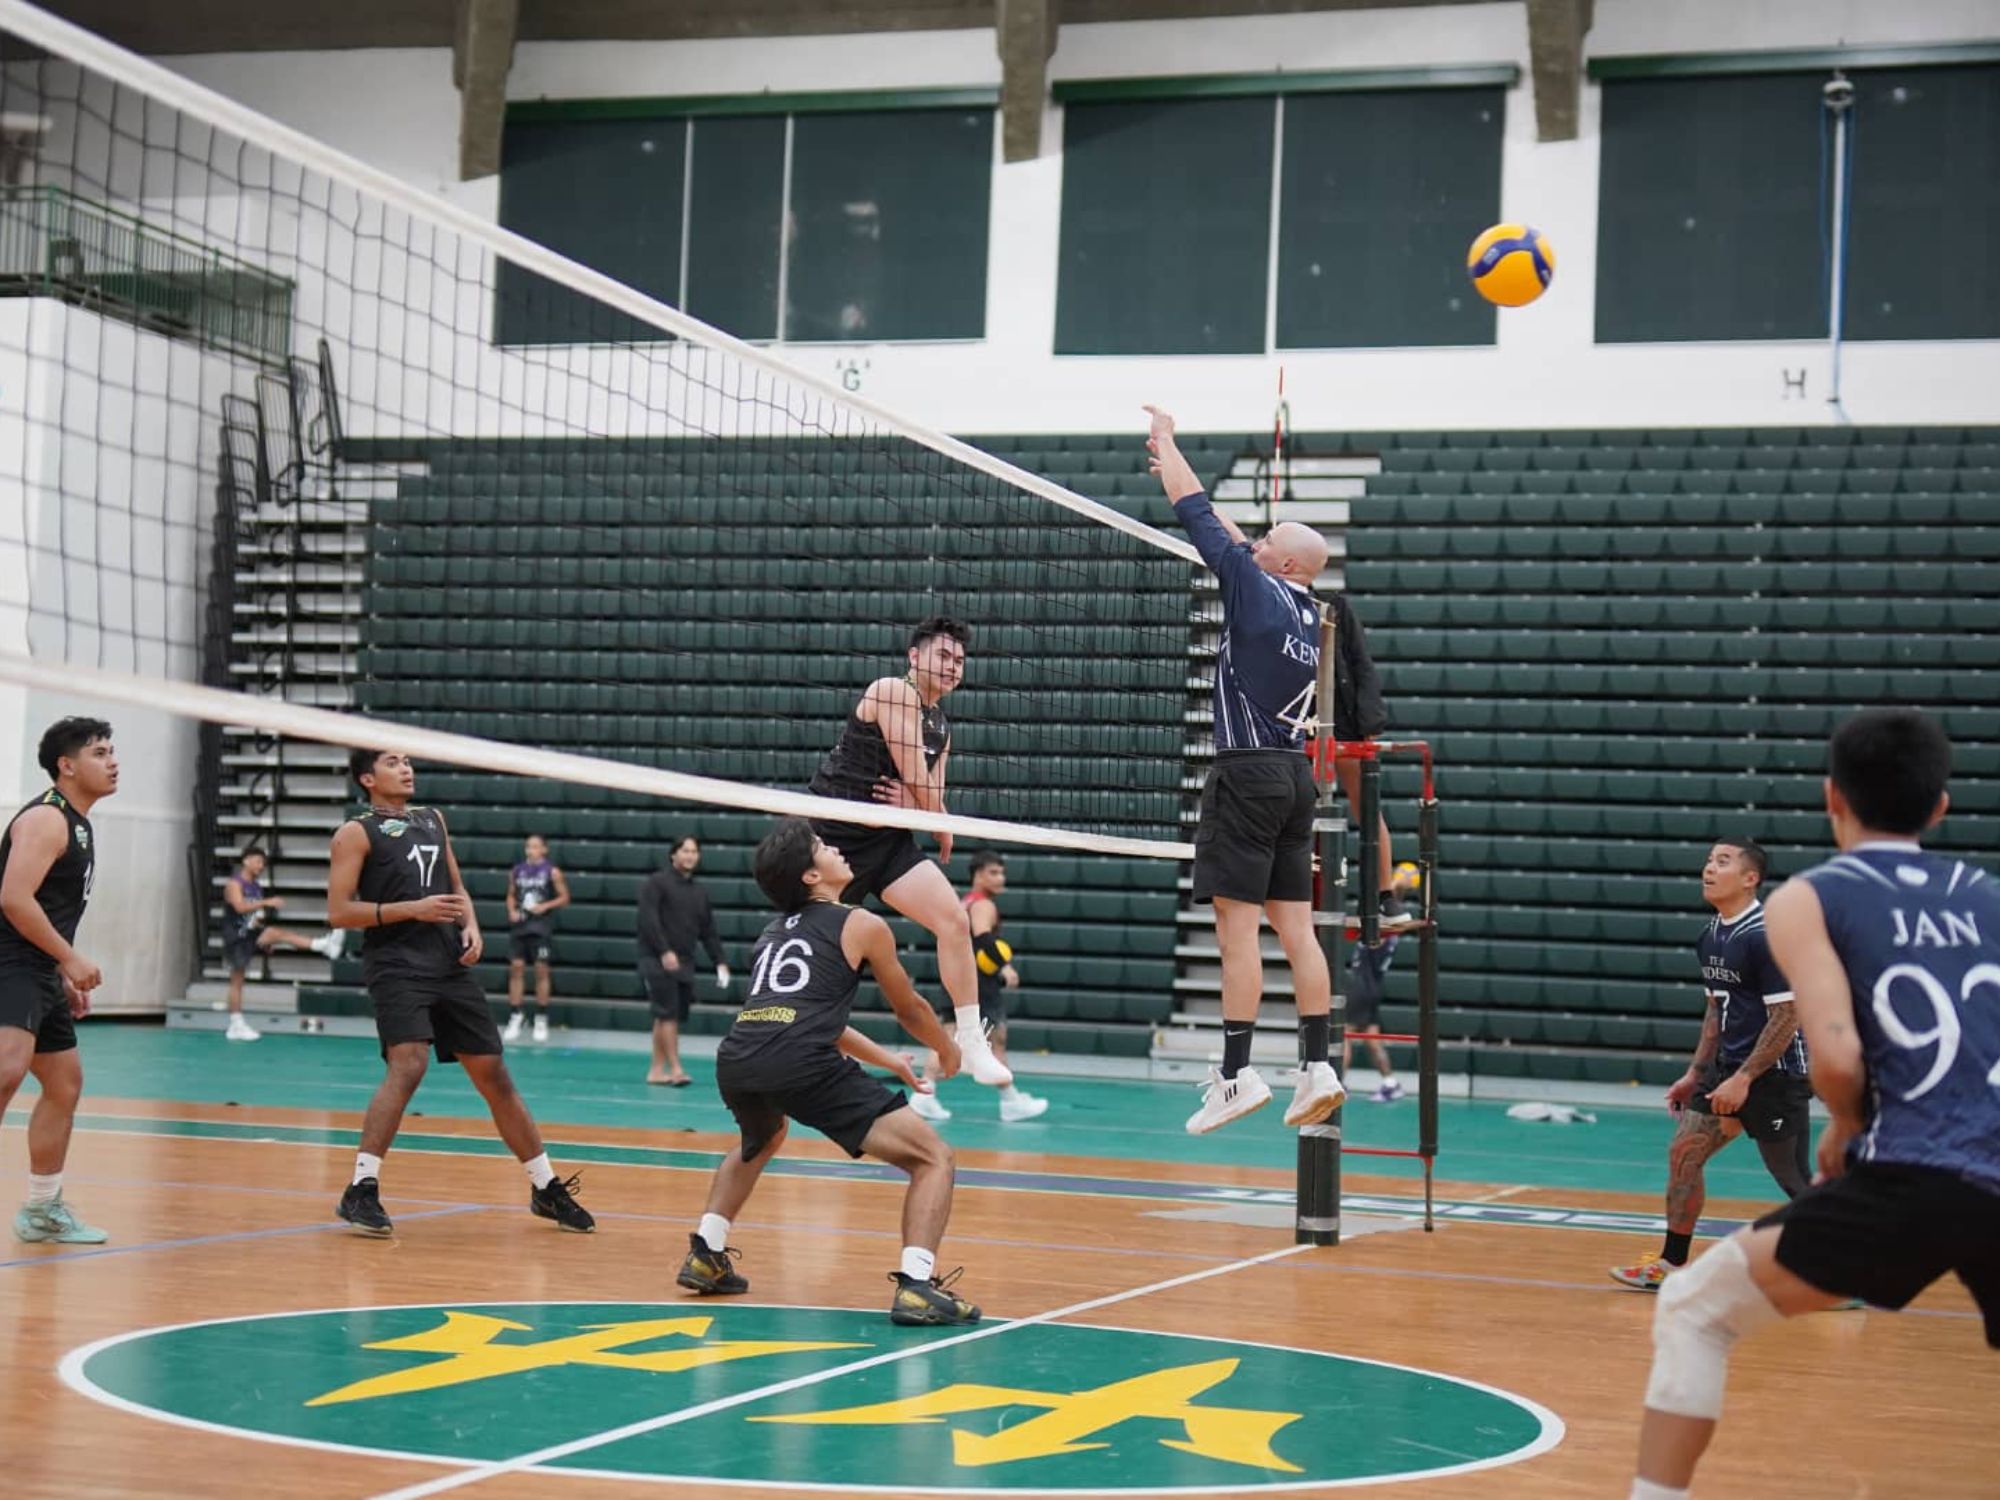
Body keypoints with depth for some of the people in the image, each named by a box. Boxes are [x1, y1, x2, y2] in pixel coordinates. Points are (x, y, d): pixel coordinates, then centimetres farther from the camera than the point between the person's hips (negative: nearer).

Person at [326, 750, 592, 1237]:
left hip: (451, 967, 6)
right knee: (408, 1066, -25)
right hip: (396, 968, -6)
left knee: (494, 1076, 8)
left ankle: (547, 1189, 17)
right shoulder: (357, 833, -1)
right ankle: (361, 1191, -18)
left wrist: (471, 924, 4)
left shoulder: (432, 819, 18)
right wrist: (413, 909, -15)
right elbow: (338, 911, -8)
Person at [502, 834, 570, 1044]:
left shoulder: (552, 871, -2)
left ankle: (541, 1020, 7)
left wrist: (545, 906, -14)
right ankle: (515, 1019, 5)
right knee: (516, 968, -1)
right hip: (519, 926, 3)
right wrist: (512, 911, -1)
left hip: (541, 927, -3)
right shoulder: (517, 871, 9)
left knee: (541, 970, -2)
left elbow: (564, 898, 1)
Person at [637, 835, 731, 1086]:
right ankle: (675, 1069, -15)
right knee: (668, 1013, -12)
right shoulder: (657, 883, -2)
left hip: (684, 964, 6)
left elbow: (708, 932, 18)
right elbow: (648, 919, -13)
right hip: (657, 960, -6)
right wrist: (664, 951, -22)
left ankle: (657, 1070, 12)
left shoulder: (699, 893, 18)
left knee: (669, 1016, 7)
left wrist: (719, 962, 7)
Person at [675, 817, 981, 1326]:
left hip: (736, 1060, 7)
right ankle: (916, 1285, -15)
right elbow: (910, 1008, 26)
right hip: (803, 1068, -7)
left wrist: (887, 1060, 53)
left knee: (760, 1143, 41)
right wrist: (948, 1051, 46)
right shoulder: (863, 927, 13)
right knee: (933, 1157, 1)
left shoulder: (776, 931, 30)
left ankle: (706, 1255, 31)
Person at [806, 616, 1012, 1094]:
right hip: (832, 834, -6)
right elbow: (914, 774, -15)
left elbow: (931, 795, 16)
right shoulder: (893, 691, -10)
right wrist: (943, 829, 0)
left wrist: (912, 803, -9)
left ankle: (971, 1041, -6)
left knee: (954, 921, -11)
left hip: (888, 839, 6)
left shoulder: (942, 727, 15)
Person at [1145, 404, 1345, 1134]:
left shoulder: (1260, 593, -8)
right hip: (1295, 775, 8)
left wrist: (1166, 442, 11)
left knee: (1238, 929, -7)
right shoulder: (1304, 607, 13)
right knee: (1296, 928, 6)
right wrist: (1174, 471, 32)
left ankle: (1236, 1074, -8)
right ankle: (1317, 1068, 3)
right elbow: (1231, 539, 25)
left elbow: (1202, 523, -3)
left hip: (1249, 773, -8)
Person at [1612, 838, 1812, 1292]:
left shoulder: (1766, 935, -18)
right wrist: (1695, 1074, 17)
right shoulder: (1711, 935, 9)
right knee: (1684, 1152, 5)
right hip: (1729, 1067, 9)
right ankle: (1672, 1265, 13)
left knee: (1795, 1181, -3)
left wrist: (1743, 1079, -21)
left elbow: (1787, 1016, -20)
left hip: (1775, 1074, -9)